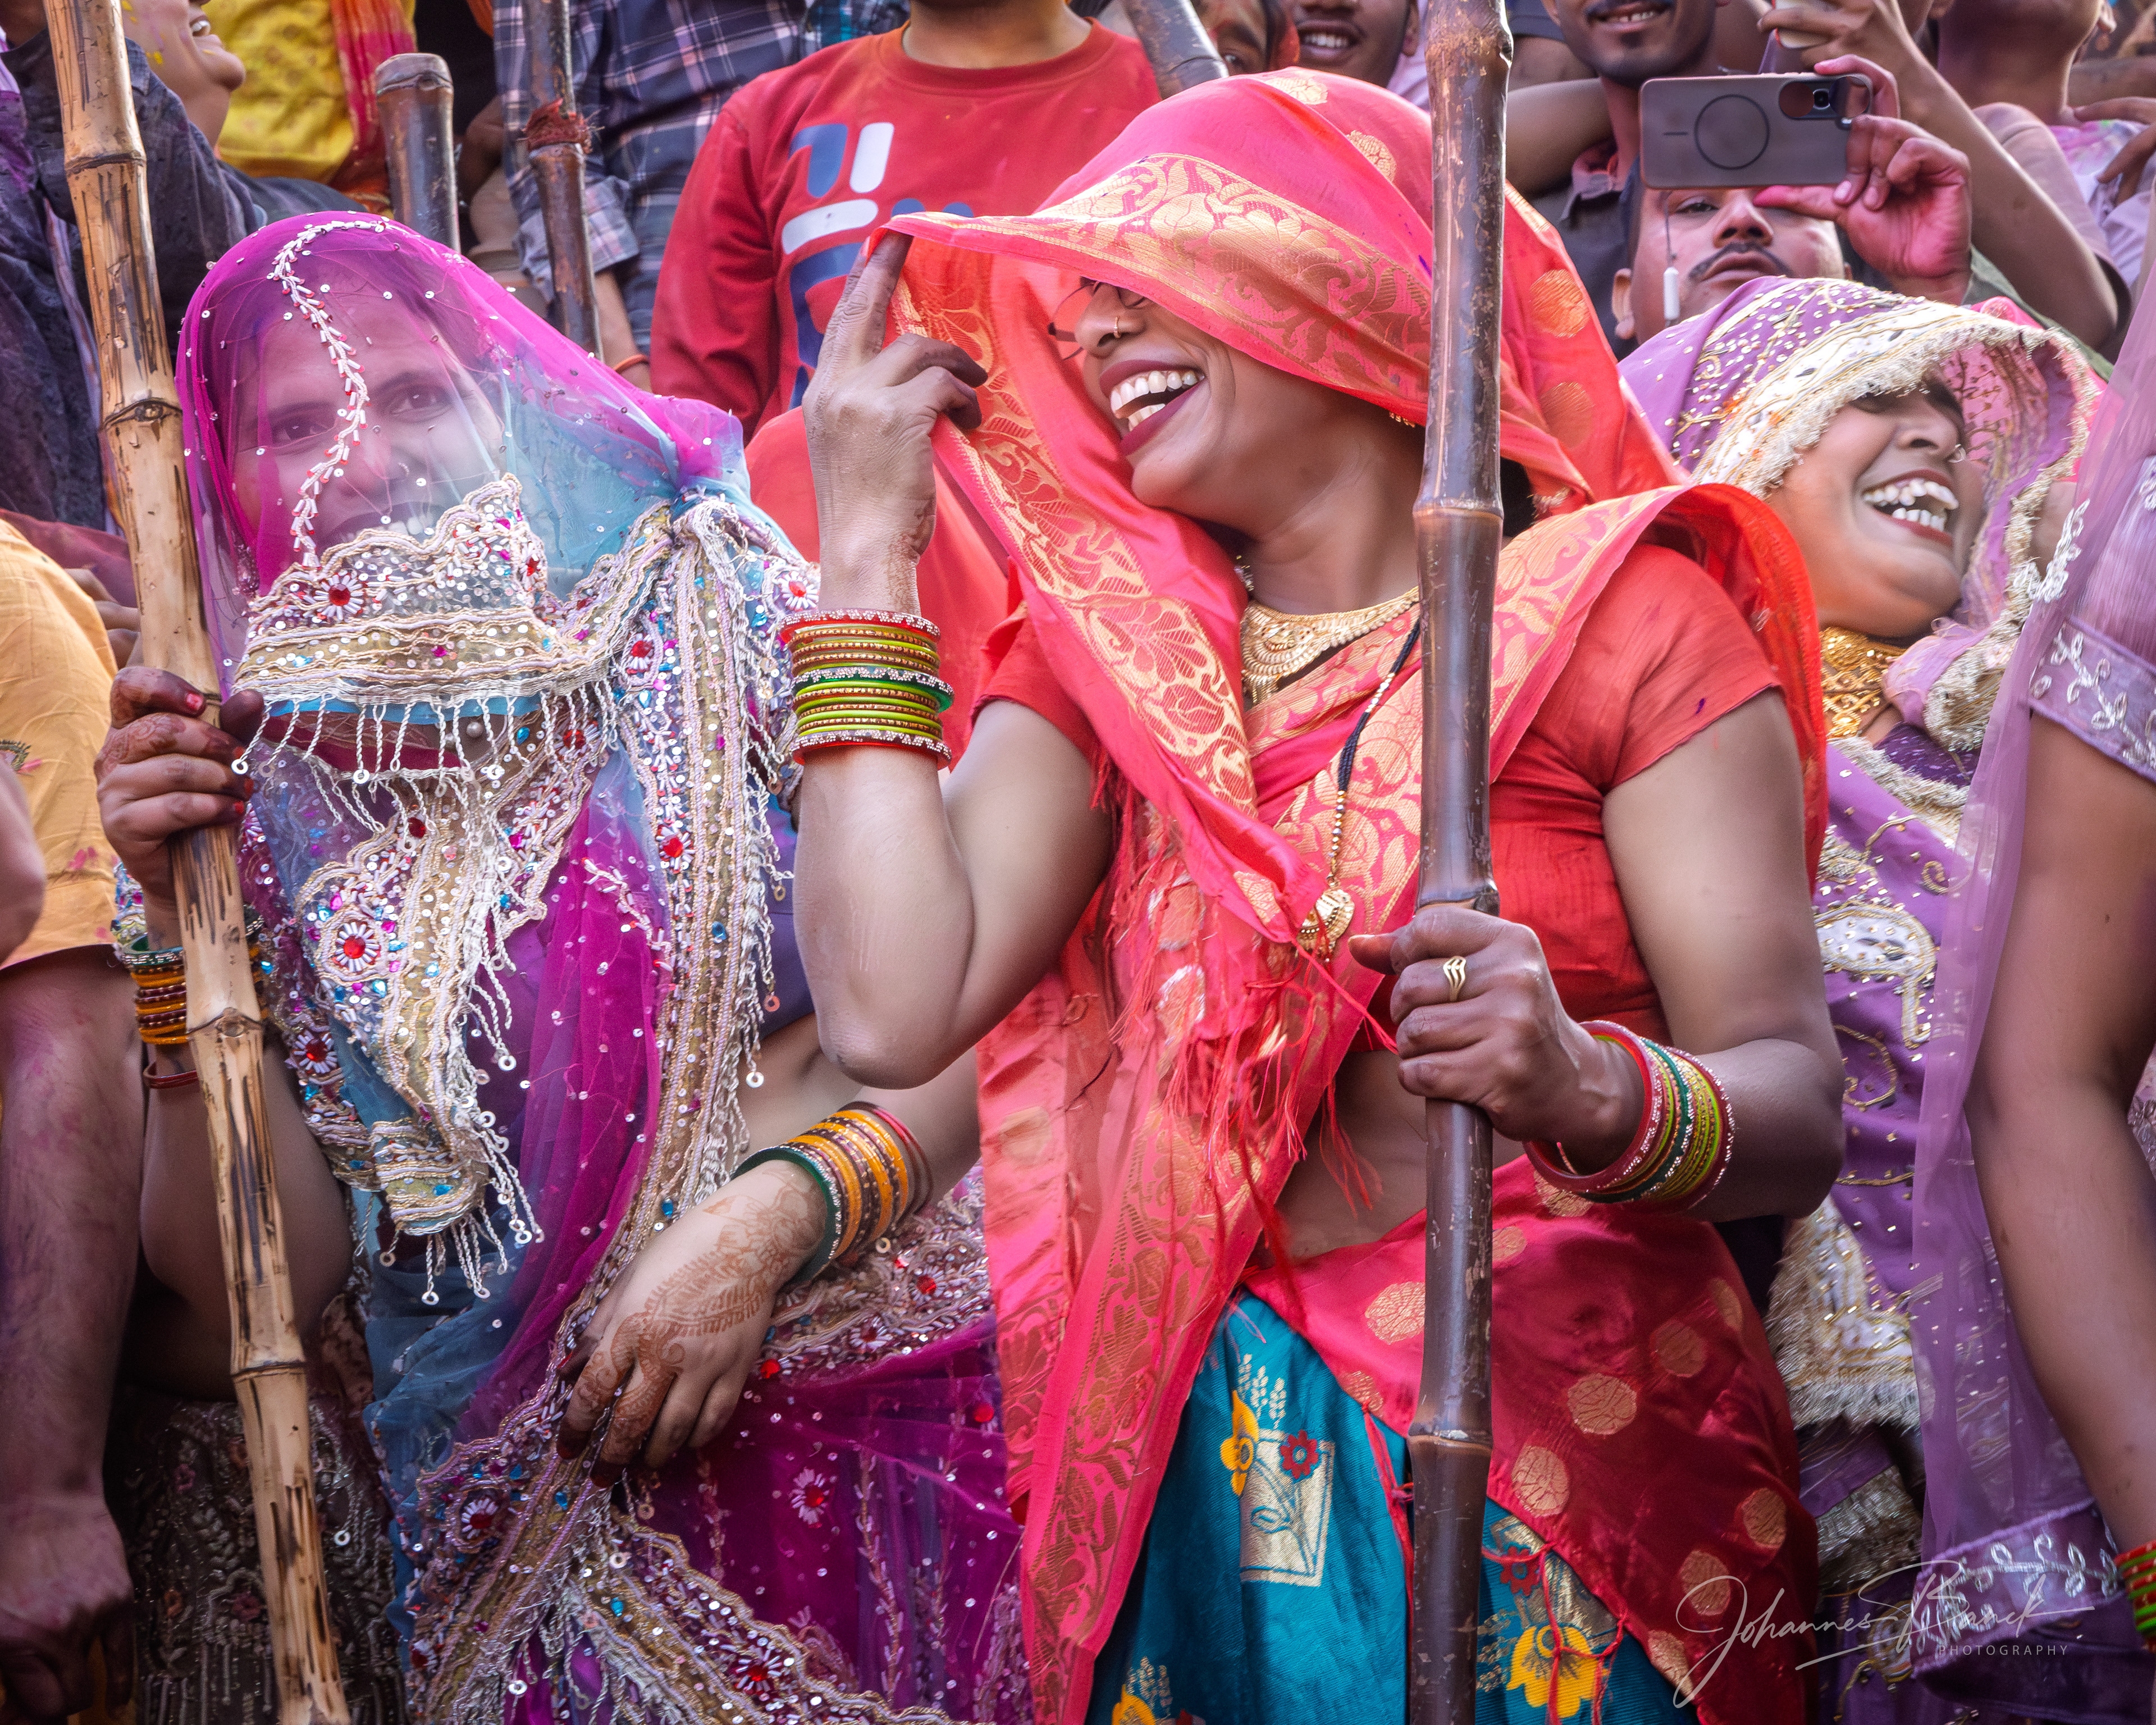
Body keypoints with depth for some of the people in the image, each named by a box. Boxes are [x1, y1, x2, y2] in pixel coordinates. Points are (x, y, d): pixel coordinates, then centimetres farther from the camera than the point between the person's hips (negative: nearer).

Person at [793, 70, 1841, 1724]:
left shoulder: (1621, 619, -4)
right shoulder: (1109, 655, 8)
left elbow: (1798, 1106, -10)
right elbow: (893, 1009, -8)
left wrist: (1593, 1096, -32)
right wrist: (870, 547, -2)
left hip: (1566, 1456, -3)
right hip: (1204, 1461, 3)